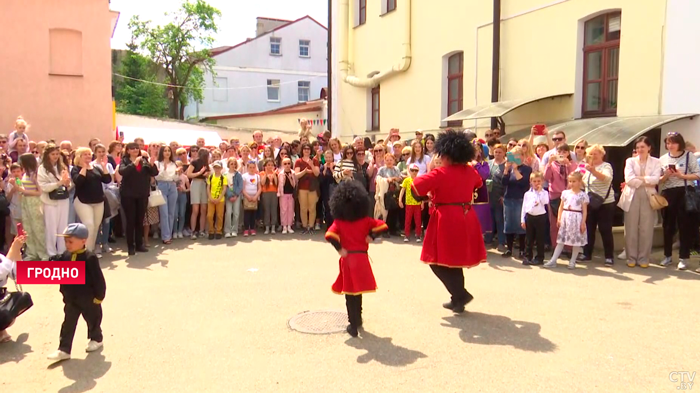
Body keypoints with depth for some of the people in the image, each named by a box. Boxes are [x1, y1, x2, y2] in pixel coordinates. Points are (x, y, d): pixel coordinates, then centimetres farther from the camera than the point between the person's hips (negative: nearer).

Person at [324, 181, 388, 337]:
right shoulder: (366, 220, 1)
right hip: (361, 258, 2)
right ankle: (357, 320, 30)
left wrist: (340, 249, -12)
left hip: (347, 259, -1)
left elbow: (329, 235, -19)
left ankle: (354, 325, 6)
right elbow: (382, 225, -2)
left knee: (349, 292, 6)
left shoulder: (339, 222, -4)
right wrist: (371, 236, -1)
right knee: (357, 290, 18)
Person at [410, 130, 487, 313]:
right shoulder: (470, 171, 6)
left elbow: (416, 186, -17)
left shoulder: (440, 173, -15)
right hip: (466, 218, 7)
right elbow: (478, 183, 28)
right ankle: (458, 298, 24)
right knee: (455, 258, 18)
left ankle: (461, 294, -2)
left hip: (447, 220, -7)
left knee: (438, 261, 5)